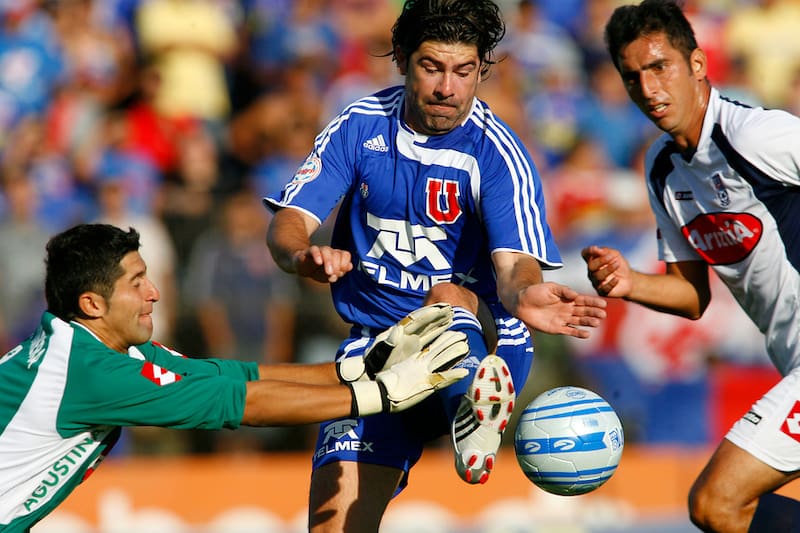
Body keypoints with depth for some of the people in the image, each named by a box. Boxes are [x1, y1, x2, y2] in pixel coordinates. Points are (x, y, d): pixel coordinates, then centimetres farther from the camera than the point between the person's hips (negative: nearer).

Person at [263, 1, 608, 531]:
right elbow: (290, 221, -6)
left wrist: (523, 294, -46)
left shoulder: (497, 153, -9)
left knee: (447, 296, -38)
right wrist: (304, 256, -32)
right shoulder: (359, 126, 1)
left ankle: (474, 410, -62)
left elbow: (514, 263, -19)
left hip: (484, 345, -3)